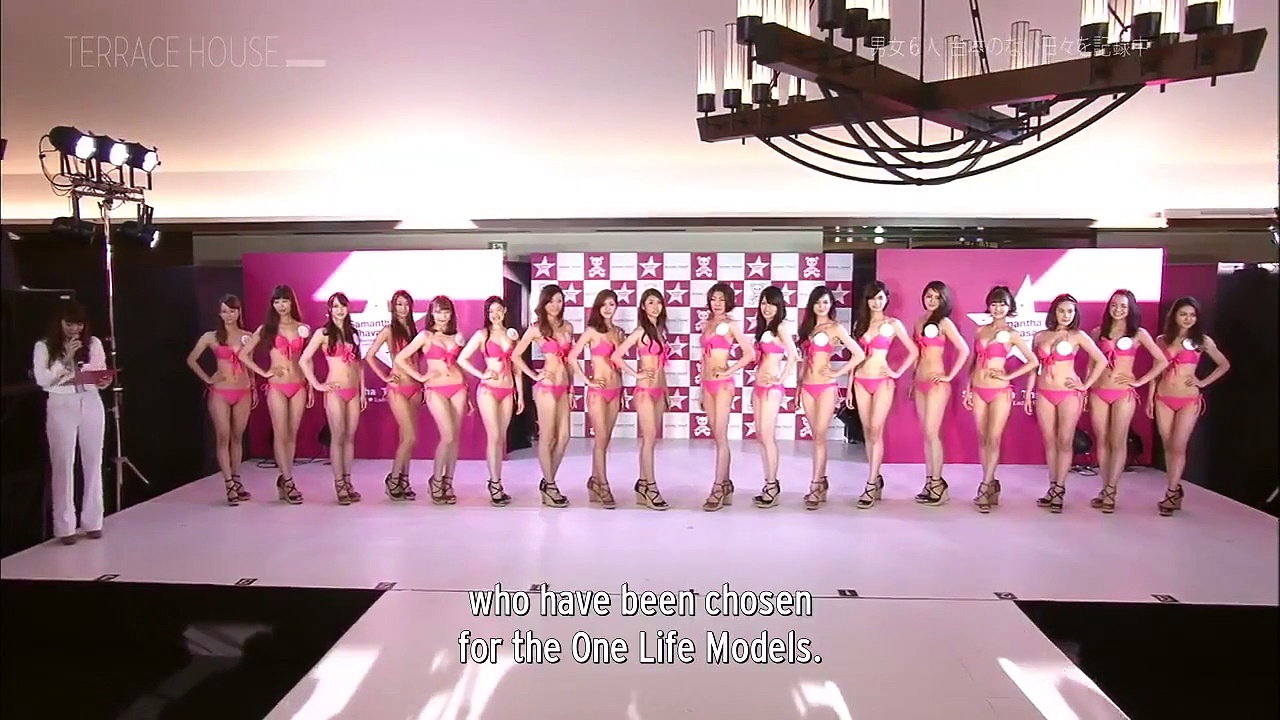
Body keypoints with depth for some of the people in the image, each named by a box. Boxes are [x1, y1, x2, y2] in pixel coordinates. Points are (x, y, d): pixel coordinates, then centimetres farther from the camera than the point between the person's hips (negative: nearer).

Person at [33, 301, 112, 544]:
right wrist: (66, 357, -17)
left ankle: (92, 521, 14)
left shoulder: (93, 343, 6)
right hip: (61, 406, -2)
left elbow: (101, 374, 8)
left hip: (91, 404, 2)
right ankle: (65, 526, 5)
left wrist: (104, 381, -15)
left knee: (93, 462, 6)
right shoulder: (44, 346, 0)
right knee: (63, 465, 0)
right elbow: (42, 380, -8)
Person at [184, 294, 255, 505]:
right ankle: (229, 485, -5)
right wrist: (207, 379, -1)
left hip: (243, 392, 2)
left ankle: (236, 481, 13)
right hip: (220, 393, -2)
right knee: (223, 438, -4)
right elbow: (191, 360, 6)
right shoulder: (211, 337, 0)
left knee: (237, 437, 7)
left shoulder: (248, 336, 7)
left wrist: (254, 389, 13)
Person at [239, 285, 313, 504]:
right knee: (280, 434, -4)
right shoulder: (266, 328, 3)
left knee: (292, 434, 5)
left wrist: (311, 386, 8)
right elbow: (243, 354, 4)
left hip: (298, 386, 2)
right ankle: (288, 482, -1)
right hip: (277, 387, -2)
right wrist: (263, 372, -3)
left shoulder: (302, 328, 8)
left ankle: (284, 479, 14)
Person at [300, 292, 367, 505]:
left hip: (354, 390, 4)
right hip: (335, 390, -4)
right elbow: (304, 360, -5)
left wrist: (363, 390, 11)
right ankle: (339, 484, 3)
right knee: (338, 438, -3)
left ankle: (348, 481, 12)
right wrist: (317, 384, -9)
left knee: (350, 437, 6)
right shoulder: (323, 333, -1)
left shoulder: (353, 333, 13)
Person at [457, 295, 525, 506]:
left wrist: (520, 394, 11)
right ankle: (495, 484, -2)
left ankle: (496, 481, 14)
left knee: (502, 438, 6)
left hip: (508, 391, 4)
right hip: (488, 390, -4)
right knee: (494, 437, -8)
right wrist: (481, 375, -11)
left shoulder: (511, 334, 11)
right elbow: (462, 359, -3)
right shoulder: (482, 334, -1)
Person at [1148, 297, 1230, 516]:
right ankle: (1175, 490, 18)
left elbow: (1224, 365, 8)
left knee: (1178, 447, -5)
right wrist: (1150, 397, 6)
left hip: (1189, 400, -3)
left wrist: (1203, 382, -2)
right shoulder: (1162, 340, 6)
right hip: (1163, 398, 3)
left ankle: (1170, 494, 1)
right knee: (1168, 447, 6)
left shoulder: (1202, 341, 0)